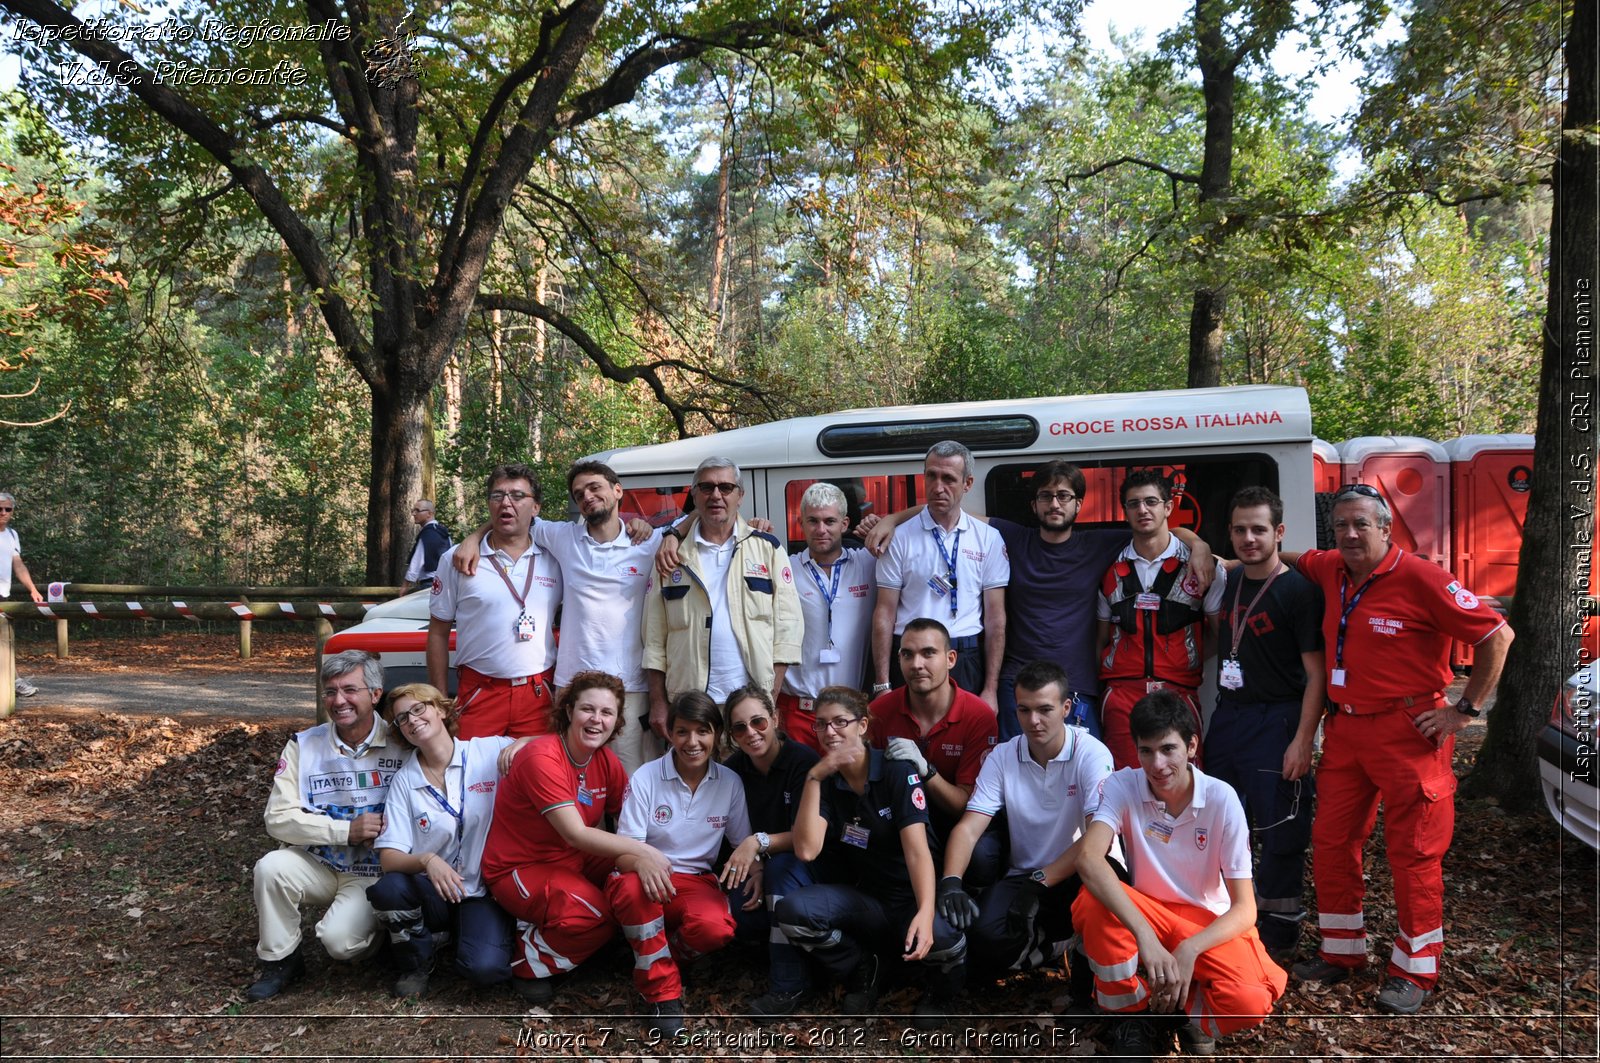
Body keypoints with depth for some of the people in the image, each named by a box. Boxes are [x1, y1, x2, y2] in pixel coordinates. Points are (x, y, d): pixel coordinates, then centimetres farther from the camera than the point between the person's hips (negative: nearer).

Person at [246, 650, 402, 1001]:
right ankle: (280, 961, -4)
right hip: (318, 864, 3)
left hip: (374, 873, -3)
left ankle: (379, 929, 11)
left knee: (338, 939, -26)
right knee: (271, 867, -26)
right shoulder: (303, 746, -3)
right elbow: (279, 818, -10)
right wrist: (348, 830, -20)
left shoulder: (401, 745, -9)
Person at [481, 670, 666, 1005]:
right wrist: (640, 851, -35)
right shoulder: (542, 758, -23)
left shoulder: (606, 761, 0)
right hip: (519, 870, -8)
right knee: (593, 912, -32)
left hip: (575, 862, 8)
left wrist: (647, 855, -20)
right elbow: (576, 835, -29)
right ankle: (528, 963, -4)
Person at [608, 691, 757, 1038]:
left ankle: (655, 959, 2)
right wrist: (641, 862, -35)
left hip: (696, 883, 1)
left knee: (716, 928, -33)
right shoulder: (646, 778, -8)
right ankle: (663, 992, -17)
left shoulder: (730, 782, 0)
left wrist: (755, 867, -16)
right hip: (649, 879, -1)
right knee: (633, 887, -38)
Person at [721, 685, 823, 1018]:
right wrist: (751, 868, -15)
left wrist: (760, 842, -35)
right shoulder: (733, 768, -3)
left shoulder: (803, 760, -17)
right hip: (760, 867, 4)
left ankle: (789, 984, -25)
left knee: (782, 866, -36)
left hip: (803, 865, -4)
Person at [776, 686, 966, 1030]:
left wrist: (926, 913, -39)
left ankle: (937, 990, 4)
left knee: (943, 941, -36)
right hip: (860, 898, 3)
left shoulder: (898, 772, -11)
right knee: (791, 911, -26)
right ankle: (863, 970, 3)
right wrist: (814, 776, -20)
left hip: (909, 898, -3)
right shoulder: (824, 781, -1)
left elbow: (917, 849, -22)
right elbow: (806, 850, -15)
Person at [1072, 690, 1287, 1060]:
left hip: (1209, 925, -1)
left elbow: (1244, 908, -15)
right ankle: (1133, 1012, -6)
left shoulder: (1222, 799, -16)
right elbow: (1088, 859, -33)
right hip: (1145, 915, 1)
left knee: (1250, 1002, -32)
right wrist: (1145, 936, -44)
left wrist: (1189, 950, -32)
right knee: (1094, 902, -33)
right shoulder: (1123, 786, -15)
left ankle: (1184, 1005, 5)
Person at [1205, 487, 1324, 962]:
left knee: (1280, 838, 0)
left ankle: (1278, 939, 14)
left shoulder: (1298, 591, -11)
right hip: (1226, 718, 7)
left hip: (1276, 722, -7)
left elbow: (1316, 674, -13)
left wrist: (1303, 740, -19)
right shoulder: (1230, 582, 9)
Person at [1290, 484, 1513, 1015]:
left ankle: (1416, 972, 14)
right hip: (1344, 728, 7)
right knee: (1331, 841, 11)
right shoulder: (1331, 570, 6)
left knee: (1414, 851, 2)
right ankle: (1341, 952, 26)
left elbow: (1496, 636, -12)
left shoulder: (1418, 577, -14)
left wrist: (1465, 709, -10)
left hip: (1407, 731, -7)